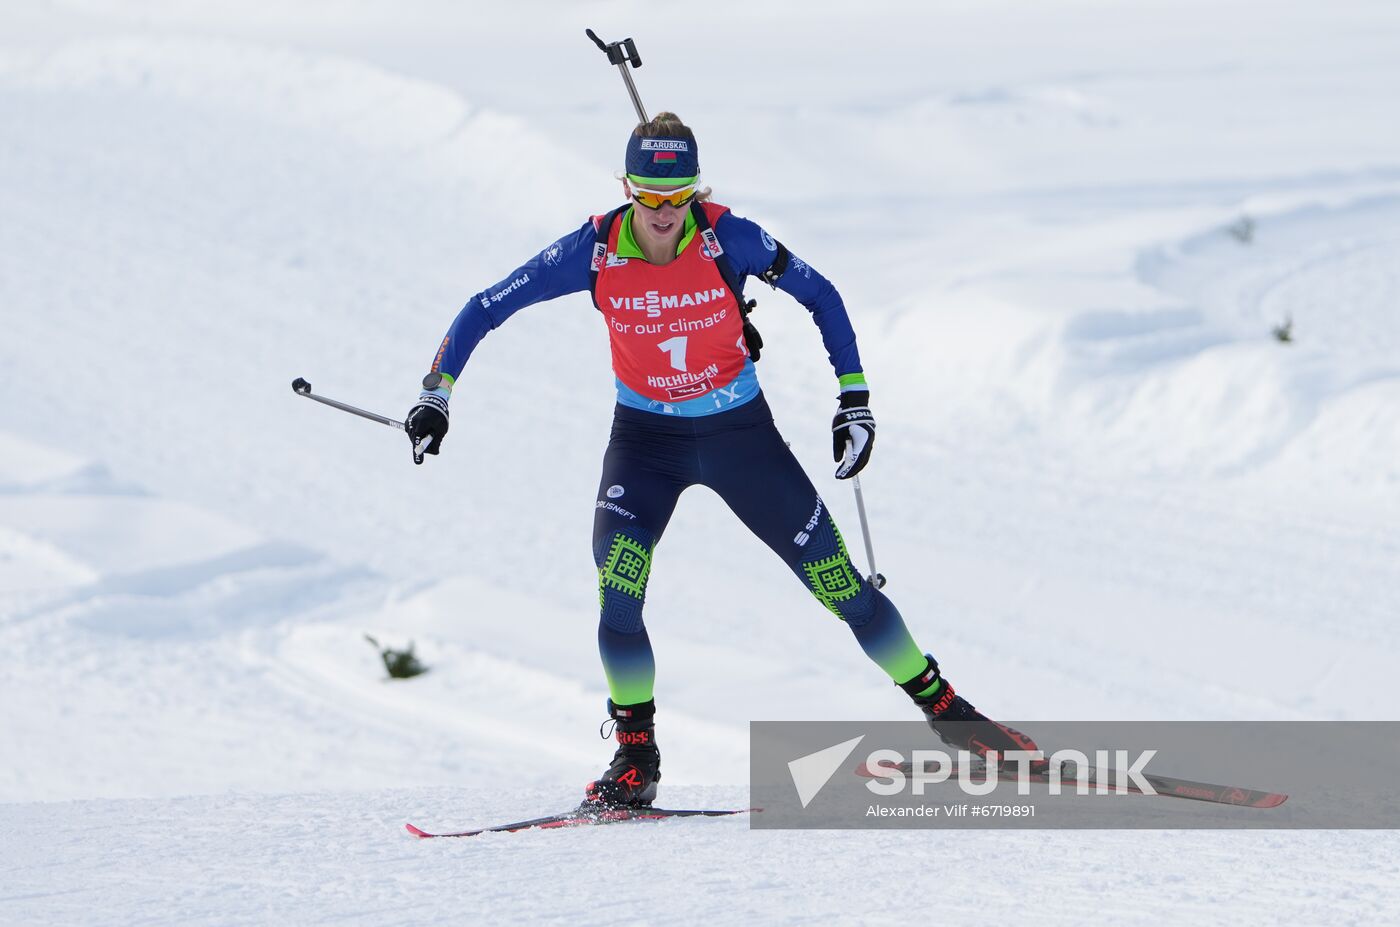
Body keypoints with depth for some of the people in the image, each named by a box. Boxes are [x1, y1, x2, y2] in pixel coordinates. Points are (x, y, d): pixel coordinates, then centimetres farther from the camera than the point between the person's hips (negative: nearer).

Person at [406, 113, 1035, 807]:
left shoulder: (729, 239, -20)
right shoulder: (595, 250, -18)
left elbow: (820, 296, -5)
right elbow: (484, 310, -10)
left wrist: (855, 402, -8)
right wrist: (435, 395, -17)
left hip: (740, 432, 0)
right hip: (645, 437, 0)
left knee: (838, 582, 0)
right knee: (616, 586, -22)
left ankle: (943, 709, 19)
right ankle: (635, 759, -7)